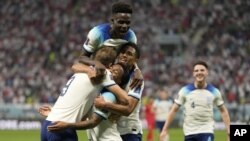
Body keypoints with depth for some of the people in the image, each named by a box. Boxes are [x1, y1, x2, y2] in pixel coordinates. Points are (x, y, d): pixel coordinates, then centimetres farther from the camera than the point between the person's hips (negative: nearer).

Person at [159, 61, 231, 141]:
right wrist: (165, 130, -2)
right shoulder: (185, 91, -2)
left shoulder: (214, 91, 1)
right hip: (189, 132, 1)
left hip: (207, 132, -1)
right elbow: (174, 110, 3)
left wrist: (229, 131, 4)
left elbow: (223, 111, 11)